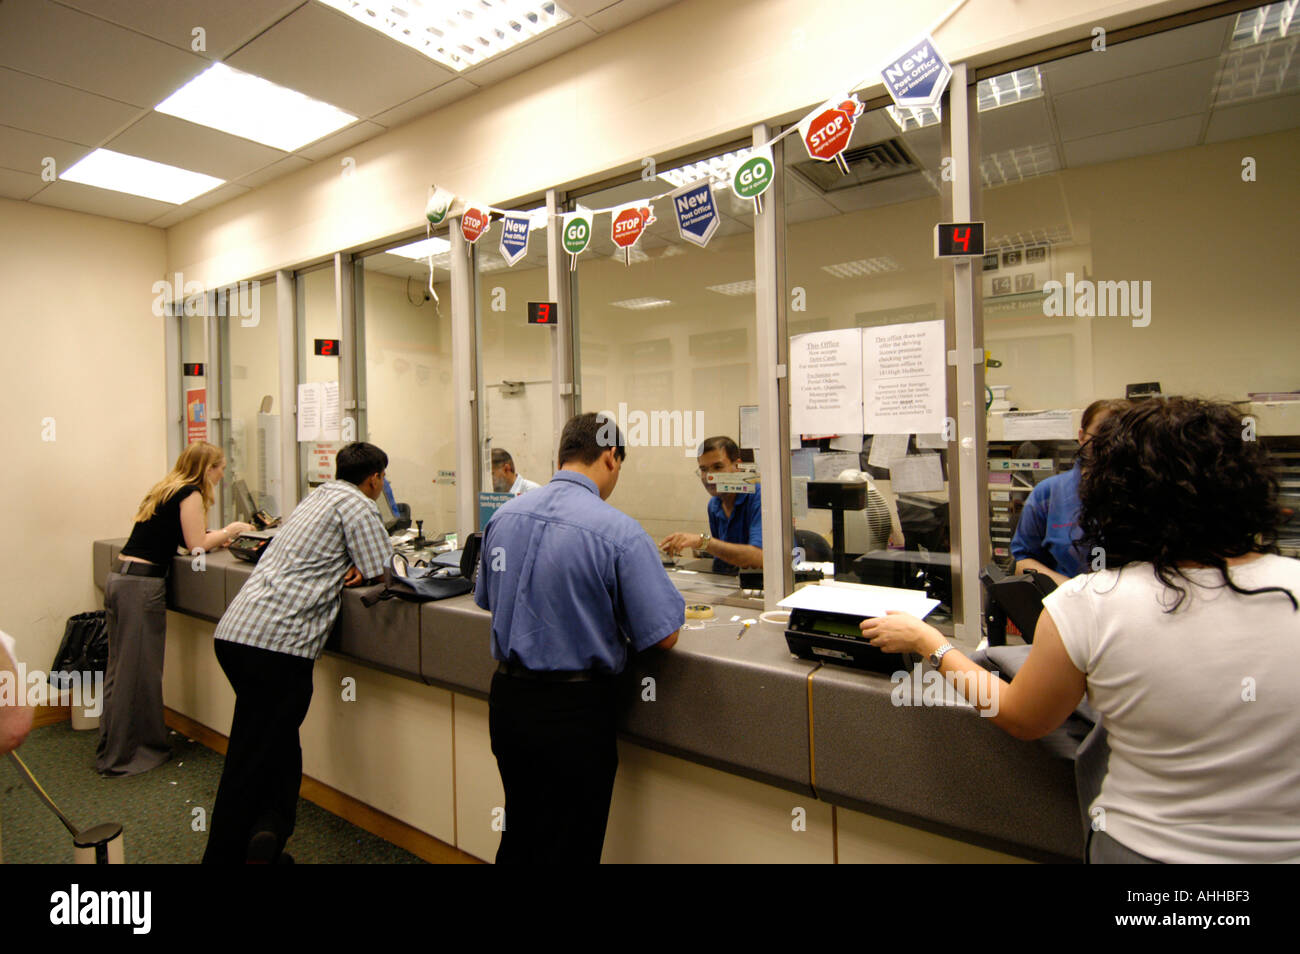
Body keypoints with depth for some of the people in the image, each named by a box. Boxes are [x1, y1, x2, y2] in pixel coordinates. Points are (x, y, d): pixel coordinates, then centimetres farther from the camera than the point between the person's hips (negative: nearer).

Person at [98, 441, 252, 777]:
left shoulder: (165, 489, 18)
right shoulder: (190, 494, -8)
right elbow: (196, 545, -10)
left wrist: (219, 537, 20)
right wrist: (228, 531, 4)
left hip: (120, 579, 9)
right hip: (142, 585, -9)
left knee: (120, 668, 16)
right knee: (138, 673, 1)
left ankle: (111, 748, 27)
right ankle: (122, 758, 11)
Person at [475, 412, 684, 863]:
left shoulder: (504, 515, -1)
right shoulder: (619, 531, -20)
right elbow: (663, 637, -16)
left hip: (506, 700, 6)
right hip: (574, 711, -6)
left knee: (518, 836, 25)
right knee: (569, 845, 14)